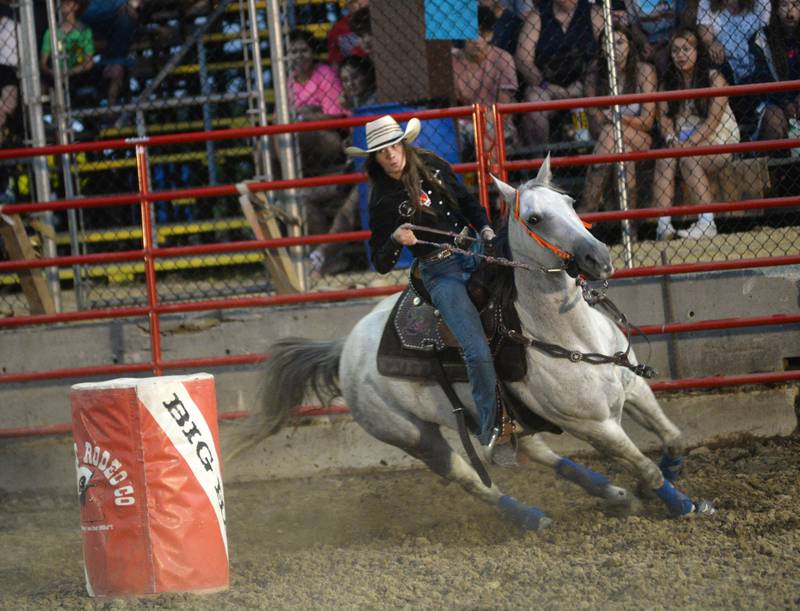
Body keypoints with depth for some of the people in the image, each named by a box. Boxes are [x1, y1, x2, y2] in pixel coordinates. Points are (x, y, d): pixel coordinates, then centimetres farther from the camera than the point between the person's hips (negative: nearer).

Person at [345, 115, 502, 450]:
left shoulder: (434, 167, 2)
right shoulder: (383, 201, -7)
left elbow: (468, 203, 17)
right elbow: (381, 264, -3)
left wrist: (486, 230, 0)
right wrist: (395, 240, -22)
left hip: (473, 253, 5)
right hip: (441, 274, -5)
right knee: (478, 353, -16)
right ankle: (490, 428, -3)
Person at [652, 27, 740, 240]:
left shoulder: (714, 78, -4)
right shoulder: (669, 83, 13)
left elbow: (713, 120, -13)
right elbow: (665, 118, 2)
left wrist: (688, 144, -24)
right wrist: (672, 139, -19)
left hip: (717, 142, -4)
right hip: (683, 141, 4)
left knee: (689, 160, -34)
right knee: (664, 159, -28)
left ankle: (707, 223, -38)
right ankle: (663, 224, -40)